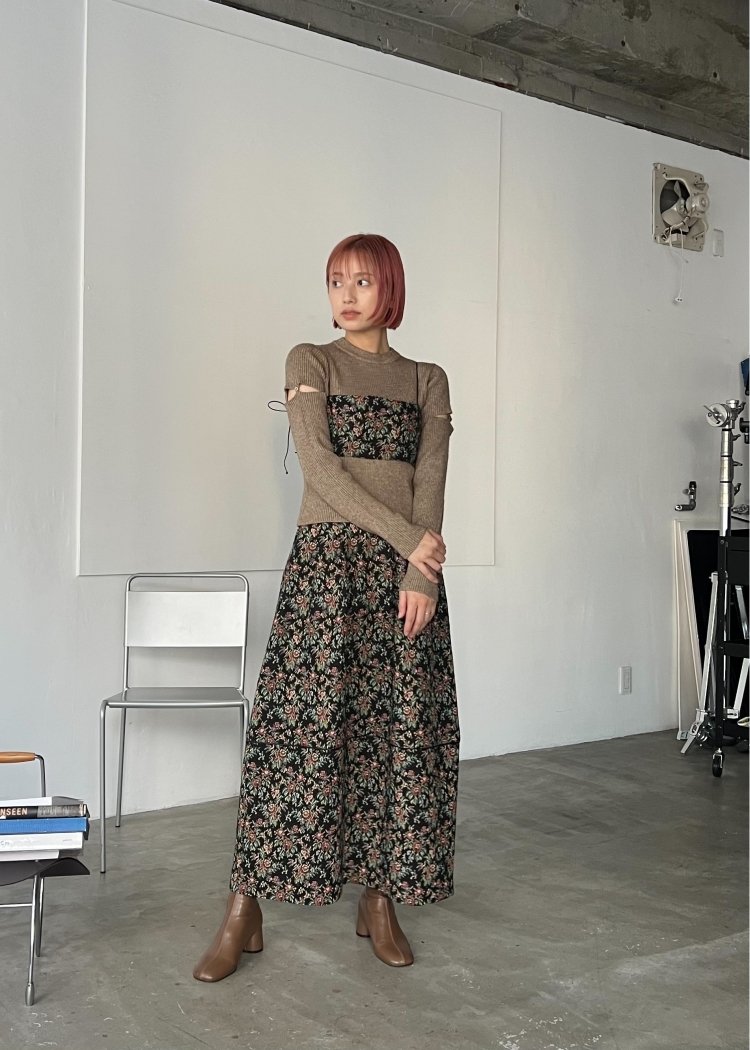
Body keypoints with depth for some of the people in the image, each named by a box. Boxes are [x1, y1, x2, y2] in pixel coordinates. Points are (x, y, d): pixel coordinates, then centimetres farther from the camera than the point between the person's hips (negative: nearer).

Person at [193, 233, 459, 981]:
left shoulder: (427, 379, 14)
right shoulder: (310, 361, 6)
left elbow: (429, 481, 3)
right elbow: (319, 464, -7)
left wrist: (420, 575, -11)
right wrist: (406, 537, -13)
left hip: (408, 568, 3)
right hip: (327, 556, -3)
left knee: (400, 728, 3)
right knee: (300, 722, -6)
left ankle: (380, 901, 17)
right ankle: (243, 912, 5)